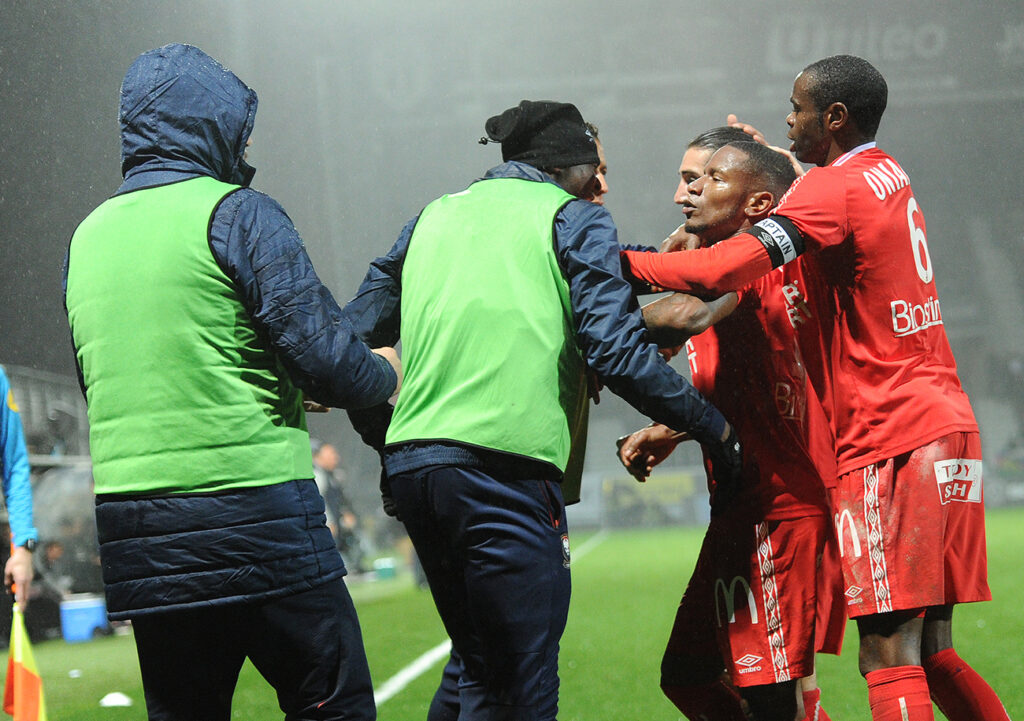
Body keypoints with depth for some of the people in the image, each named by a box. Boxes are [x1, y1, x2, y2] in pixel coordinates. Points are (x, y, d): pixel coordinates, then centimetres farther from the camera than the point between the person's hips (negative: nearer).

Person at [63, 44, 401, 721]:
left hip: (129, 532, 6)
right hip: (252, 510, -6)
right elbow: (328, 355, -12)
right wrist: (384, 374, 11)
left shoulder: (88, 235, 15)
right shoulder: (237, 213, -6)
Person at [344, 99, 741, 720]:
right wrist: (713, 426, 2)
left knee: (475, 664, 22)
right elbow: (617, 352, -7)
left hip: (411, 462, 7)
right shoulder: (574, 219, 5)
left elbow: (353, 338, 21)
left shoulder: (436, 216, 22)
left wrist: (385, 437, 33)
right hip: (505, 469, -7)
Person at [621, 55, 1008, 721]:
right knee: (930, 655, 13)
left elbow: (724, 271, -21)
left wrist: (617, 262, -12)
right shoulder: (888, 175, 17)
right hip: (948, 426, 9)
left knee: (889, 660, -14)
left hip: (892, 442, -9)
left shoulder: (834, 189, -10)